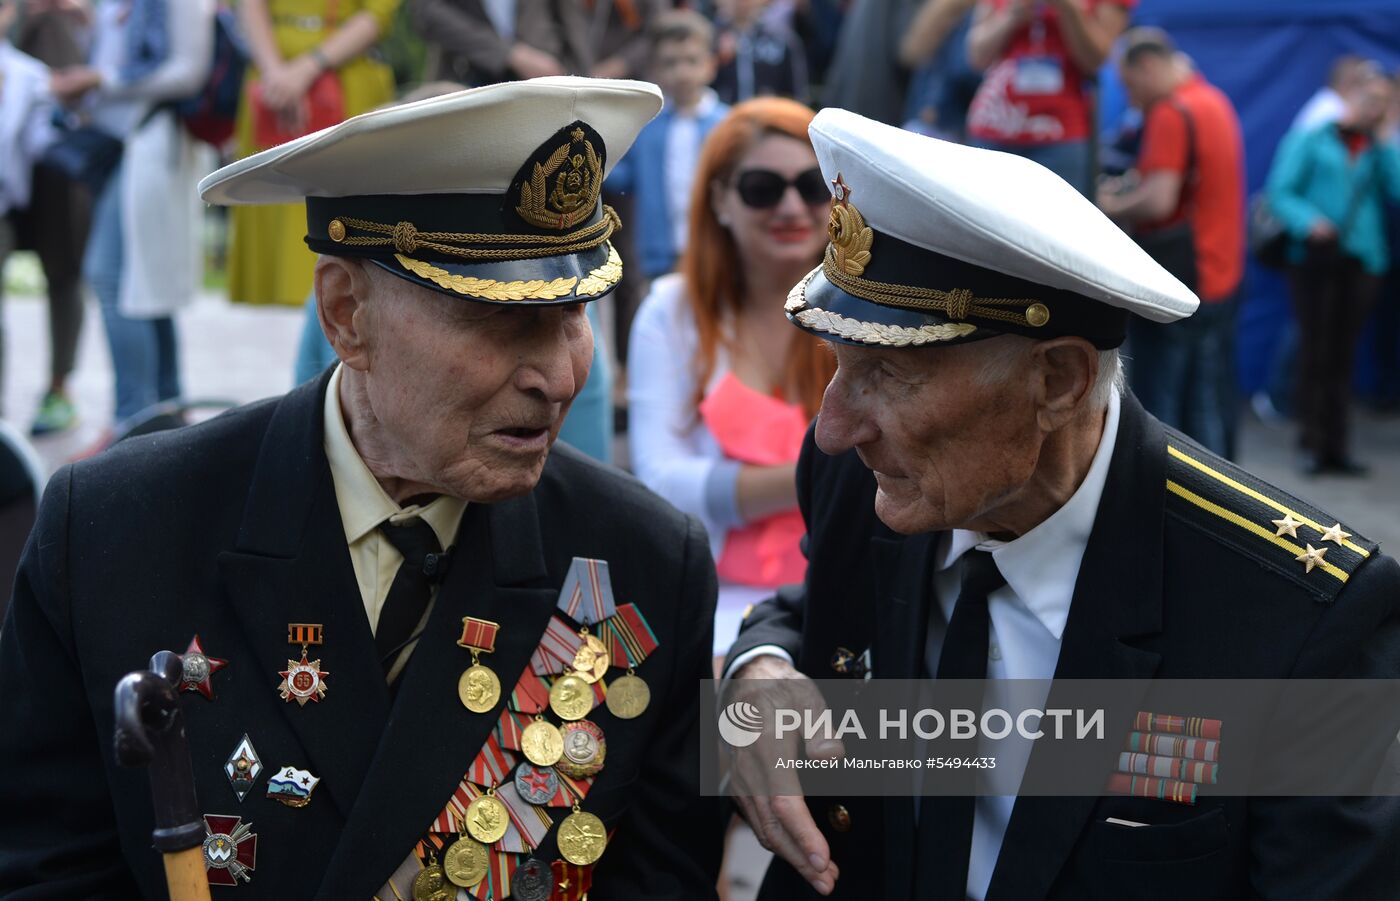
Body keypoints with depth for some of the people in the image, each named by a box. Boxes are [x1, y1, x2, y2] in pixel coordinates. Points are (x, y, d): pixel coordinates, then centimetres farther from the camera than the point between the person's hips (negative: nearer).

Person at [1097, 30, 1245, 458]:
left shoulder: (1171, 113, -14)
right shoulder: (1214, 102, 14)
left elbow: (1159, 200, -23)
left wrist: (1115, 206, -5)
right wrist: (1128, 191, 12)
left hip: (1173, 285, -9)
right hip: (1221, 279, 9)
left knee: (1155, 407, -3)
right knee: (1208, 408, 10)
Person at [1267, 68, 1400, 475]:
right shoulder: (1313, 140, 4)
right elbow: (1281, 190, -3)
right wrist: (1308, 222, -20)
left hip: (1362, 260, 3)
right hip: (1316, 256, -3)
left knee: (1343, 355, 4)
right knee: (1315, 352, -3)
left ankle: (1337, 446, 9)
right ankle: (1312, 445, 3)